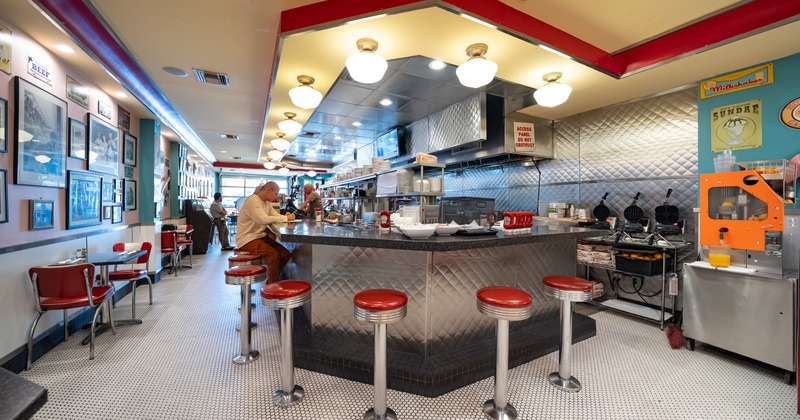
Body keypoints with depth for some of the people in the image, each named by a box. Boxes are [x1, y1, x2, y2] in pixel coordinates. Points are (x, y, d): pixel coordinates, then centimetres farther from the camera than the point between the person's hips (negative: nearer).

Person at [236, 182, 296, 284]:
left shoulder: (267, 202, 10)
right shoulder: (253, 201, -19)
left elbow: (275, 215, 9)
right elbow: (263, 219, -32)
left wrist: (286, 217, -13)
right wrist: (285, 218, -27)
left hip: (260, 236, 9)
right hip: (247, 239, -9)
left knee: (286, 254, -4)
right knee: (274, 255, -26)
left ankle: (271, 282, 14)